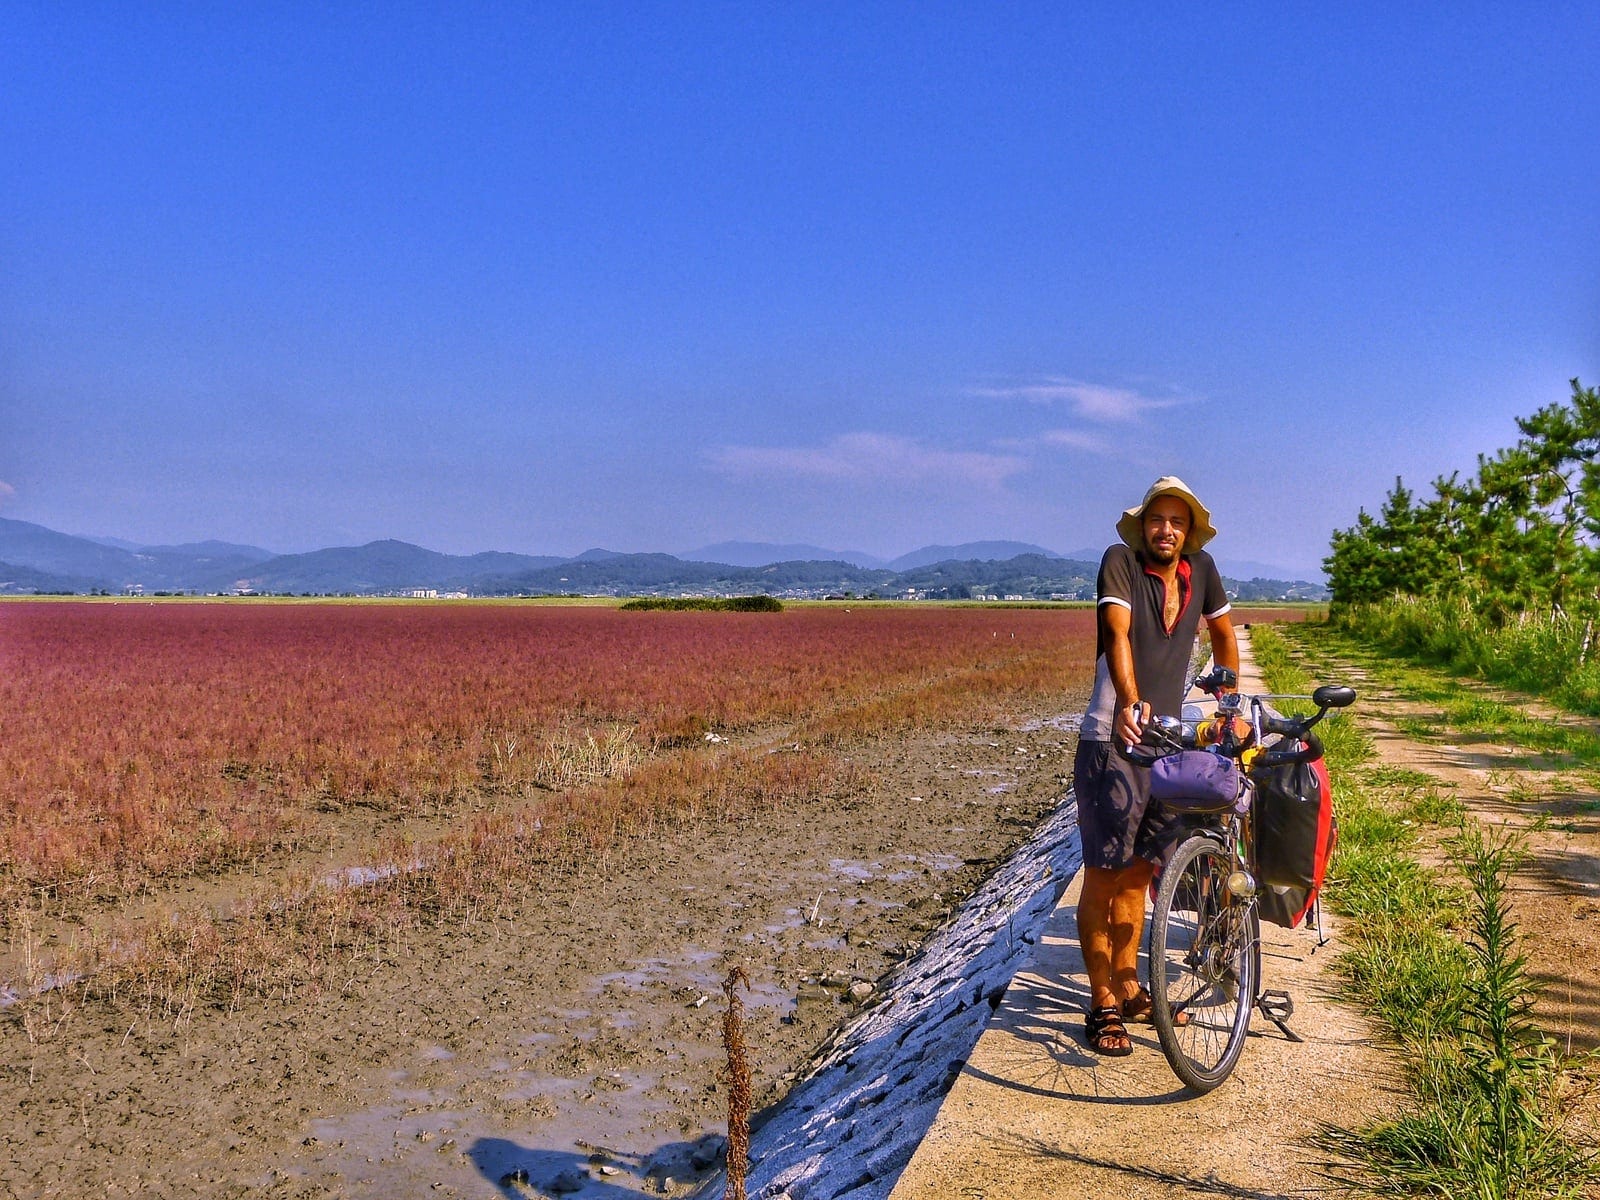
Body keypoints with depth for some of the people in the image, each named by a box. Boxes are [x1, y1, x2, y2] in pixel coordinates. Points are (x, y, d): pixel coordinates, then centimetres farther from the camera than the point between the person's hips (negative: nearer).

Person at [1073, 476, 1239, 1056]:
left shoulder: (1200, 569, 5)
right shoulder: (1120, 562, -10)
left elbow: (1223, 634, 21)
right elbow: (1119, 634, -25)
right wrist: (1131, 703, -41)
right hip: (1112, 745, -5)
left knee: (1137, 872, 15)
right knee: (1103, 877, -1)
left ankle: (1128, 989, 28)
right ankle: (1103, 1006, 9)